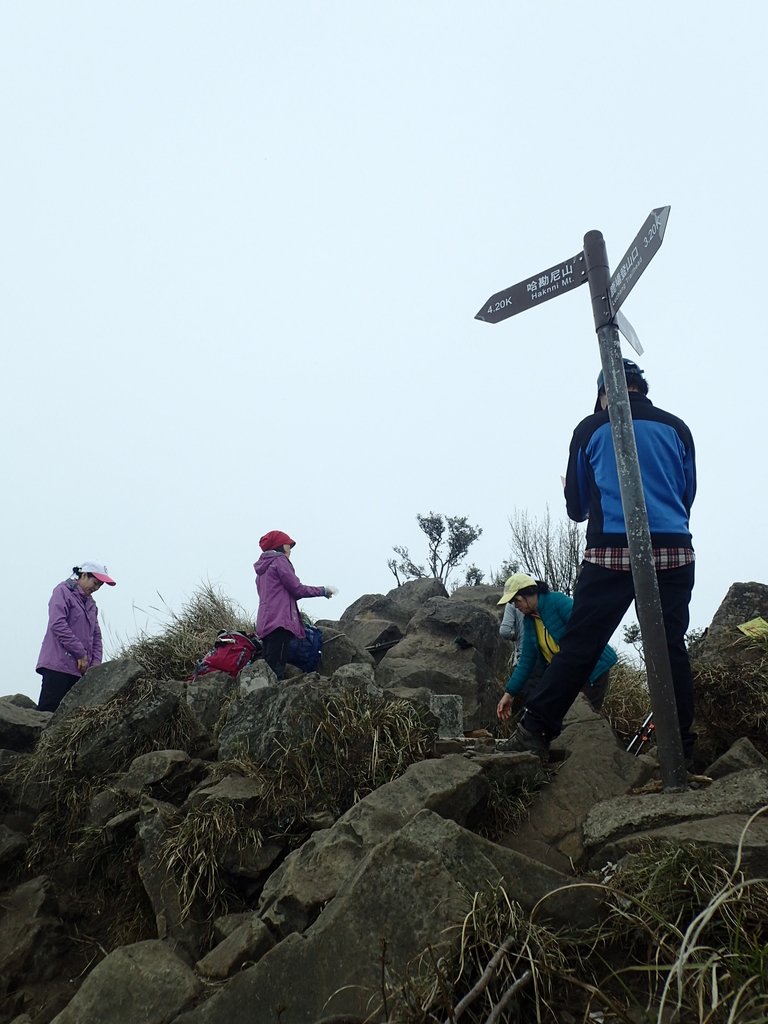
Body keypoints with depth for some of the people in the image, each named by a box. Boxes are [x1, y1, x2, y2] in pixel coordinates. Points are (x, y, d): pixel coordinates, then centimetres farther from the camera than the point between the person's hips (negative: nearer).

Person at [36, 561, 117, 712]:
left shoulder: (91, 604, 21)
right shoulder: (63, 591, -2)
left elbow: (96, 635, 21)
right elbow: (57, 624, -16)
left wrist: (95, 662, 4)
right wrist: (81, 653, -15)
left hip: (79, 669, 7)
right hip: (58, 665, -7)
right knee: (47, 711, -11)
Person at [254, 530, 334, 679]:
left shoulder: (262, 567, 27)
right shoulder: (279, 560, 0)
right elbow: (297, 588, -5)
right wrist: (323, 591, 5)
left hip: (265, 623, 9)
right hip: (279, 620, -9)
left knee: (268, 670, 2)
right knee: (275, 671, -15)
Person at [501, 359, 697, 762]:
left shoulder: (590, 429, 8)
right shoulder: (676, 428, 13)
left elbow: (577, 507, 12)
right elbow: (688, 495, 21)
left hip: (610, 551, -2)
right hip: (673, 551, 2)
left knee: (579, 645, -1)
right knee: (671, 647, 6)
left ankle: (534, 729, 0)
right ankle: (680, 749, 10)